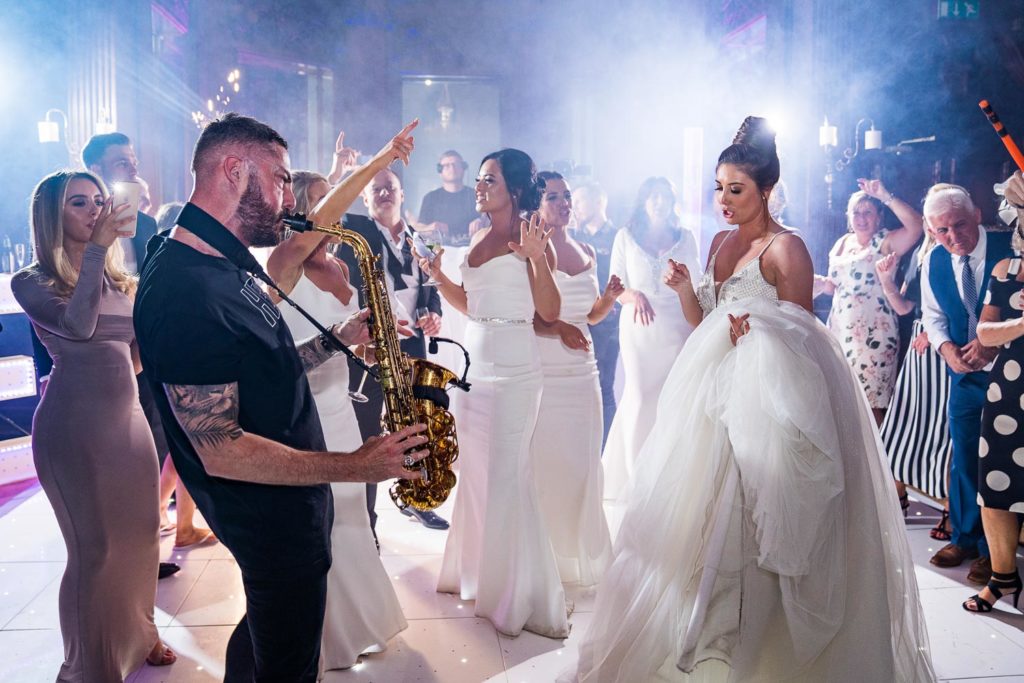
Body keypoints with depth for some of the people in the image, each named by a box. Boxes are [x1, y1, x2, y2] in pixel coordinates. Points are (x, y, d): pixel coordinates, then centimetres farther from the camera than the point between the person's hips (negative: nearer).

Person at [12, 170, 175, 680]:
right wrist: (96, 250, -24)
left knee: (140, 536, 14)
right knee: (95, 548, -1)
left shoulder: (116, 279, 11)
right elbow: (78, 326, -27)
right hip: (74, 425, -6)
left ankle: (137, 635, 34)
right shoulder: (32, 281, -8)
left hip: (129, 417, 7)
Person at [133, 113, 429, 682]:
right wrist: (353, 467, -27)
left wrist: (336, 339, 3)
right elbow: (221, 451, -30)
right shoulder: (186, 289, -28)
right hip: (273, 512, -10)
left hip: (281, 501, 10)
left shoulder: (224, 266, 6)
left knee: (265, 629, 29)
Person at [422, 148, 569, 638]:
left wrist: (536, 258, -24)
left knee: (507, 475, -1)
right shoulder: (479, 235, 13)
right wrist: (438, 276, 6)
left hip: (512, 369, -7)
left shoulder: (531, 236, -7)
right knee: (476, 470, 15)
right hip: (475, 364, 7)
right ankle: (478, 570, 33)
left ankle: (518, 592, 14)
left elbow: (550, 313, -13)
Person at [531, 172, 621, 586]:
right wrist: (556, 328, -21)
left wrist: (610, 297, 2)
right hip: (541, 372, -5)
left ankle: (580, 551, 23)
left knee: (582, 463, 9)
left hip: (581, 372, 6)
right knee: (543, 462, -3)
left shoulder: (586, 253, 14)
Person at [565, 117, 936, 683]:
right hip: (715, 397, 8)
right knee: (700, 511, 11)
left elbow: (799, 339, -9)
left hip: (766, 399, -7)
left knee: (750, 523, -3)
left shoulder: (785, 248, -9)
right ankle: (705, 628, 27)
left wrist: (753, 330, -25)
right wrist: (685, 290, -3)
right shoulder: (721, 242, 13)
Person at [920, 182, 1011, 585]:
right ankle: (964, 537, 29)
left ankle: (992, 549, 18)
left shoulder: (1009, 250, -15)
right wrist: (946, 347, -10)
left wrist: (993, 342, -23)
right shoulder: (934, 263, 0)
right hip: (965, 372, 4)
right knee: (963, 457, 11)